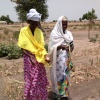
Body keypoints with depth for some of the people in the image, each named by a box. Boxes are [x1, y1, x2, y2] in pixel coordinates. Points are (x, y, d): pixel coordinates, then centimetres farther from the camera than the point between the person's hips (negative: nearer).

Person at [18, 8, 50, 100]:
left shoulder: (39, 32, 1)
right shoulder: (23, 31, -8)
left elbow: (41, 46, -2)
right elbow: (23, 48, -8)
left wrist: (45, 55, -20)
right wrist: (31, 57, -17)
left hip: (39, 58, 3)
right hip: (29, 58, -3)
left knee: (40, 79, 9)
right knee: (31, 79, 2)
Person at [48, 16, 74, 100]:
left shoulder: (68, 33, 5)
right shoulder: (54, 34, -9)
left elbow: (71, 46, 9)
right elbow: (51, 48, -11)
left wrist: (71, 46, -14)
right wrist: (60, 46, -28)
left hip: (67, 59, 5)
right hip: (58, 60, -4)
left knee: (65, 76, 10)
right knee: (58, 77, 3)